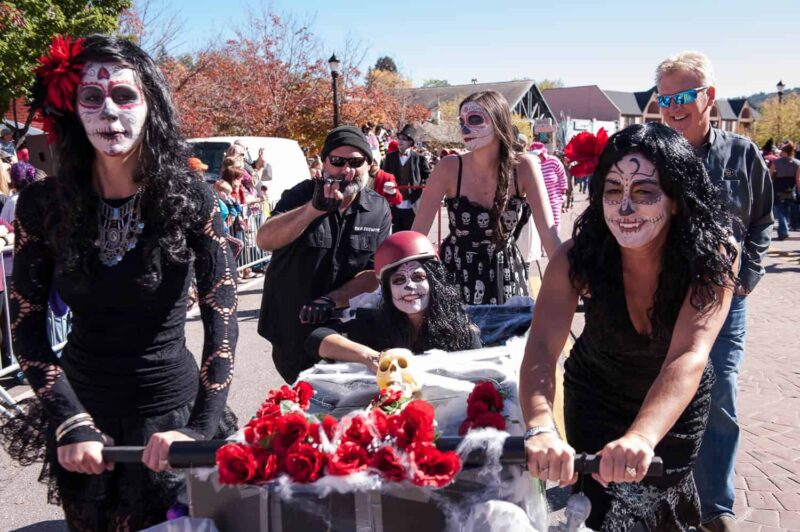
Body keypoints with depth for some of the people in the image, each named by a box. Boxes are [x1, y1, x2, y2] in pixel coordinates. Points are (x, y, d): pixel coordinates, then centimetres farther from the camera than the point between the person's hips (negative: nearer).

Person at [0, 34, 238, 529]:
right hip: (80, 409, 2)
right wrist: (71, 423, -15)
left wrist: (199, 429, -23)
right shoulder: (43, 204, -7)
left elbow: (223, 322, -14)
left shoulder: (192, 200, -13)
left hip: (170, 411, -2)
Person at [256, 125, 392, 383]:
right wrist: (315, 207, -35)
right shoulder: (301, 195, -8)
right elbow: (264, 241, -23)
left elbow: (376, 273, -7)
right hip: (291, 330, -1)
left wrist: (332, 300, -23)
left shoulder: (379, 210, -3)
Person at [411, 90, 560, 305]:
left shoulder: (523, 167, -14)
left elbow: (549, 233, -16)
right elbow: (418, 232, -16)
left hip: (505, 272, 1)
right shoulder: (449, 168, -16)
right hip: (455, 271, -1)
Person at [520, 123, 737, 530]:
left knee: (667, 485, 22)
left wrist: (642, 438, -60)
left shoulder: (712, 257, -29)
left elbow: (689, 357, -43)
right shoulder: (577, 257, -29)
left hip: (678, 404, 1)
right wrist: (541, 430, -59)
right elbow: (541, 348, -39)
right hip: (597, 399, 0)